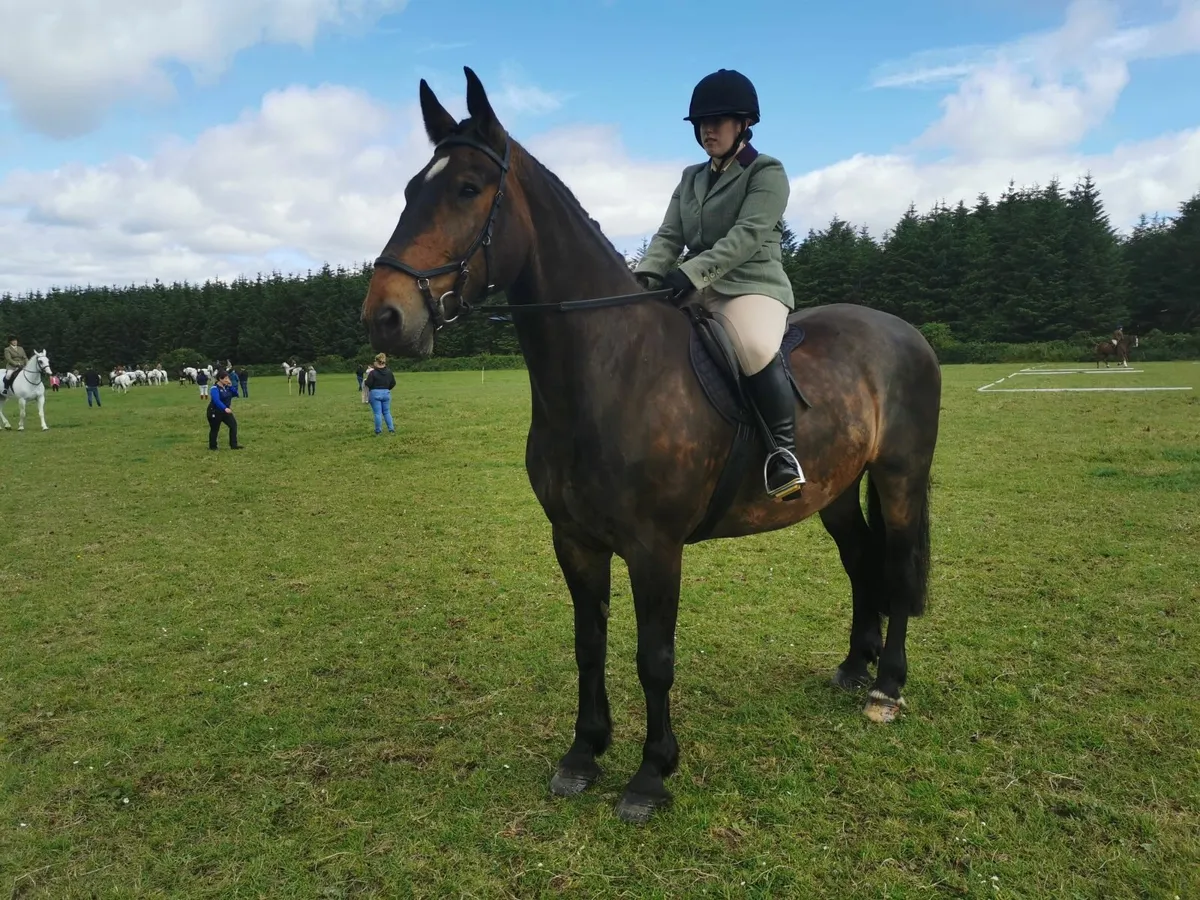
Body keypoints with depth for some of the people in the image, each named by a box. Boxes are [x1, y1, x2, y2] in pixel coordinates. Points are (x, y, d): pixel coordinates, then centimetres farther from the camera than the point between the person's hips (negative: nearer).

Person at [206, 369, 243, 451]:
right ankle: (212, 446, 23)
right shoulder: (215, 388, -22)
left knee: (233, 424, -3)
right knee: (214, 429, 6)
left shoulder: (226, 386, 1)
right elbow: (217, 401, -36)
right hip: (215, 412, -7)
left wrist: (231, 386, -12)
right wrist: (225, 408, -49)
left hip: (225, 411, 7)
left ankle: (233, 445, 1)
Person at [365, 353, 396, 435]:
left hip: (375, 393, -4)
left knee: (378, 413, 2)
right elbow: (393, 383, 6)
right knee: (387, 412, 13)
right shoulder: (389, 372, 1)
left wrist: (365, 381, 8)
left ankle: (378, 431, 7)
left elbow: (368, 384, -14)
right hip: (386, 393, 4)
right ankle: (391, 429, 9)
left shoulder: (373, 372, -13)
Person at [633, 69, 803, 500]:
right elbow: (669, 236, 8)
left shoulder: (768, 172, -1)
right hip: (696, 289, 7)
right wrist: (647, 274, -13)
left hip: (752, 284, -7)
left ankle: (783, 452, -23)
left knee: (756, 349, -37)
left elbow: (746, 236, -16)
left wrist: (691, 272, -29)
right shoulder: (691, 178, 18)